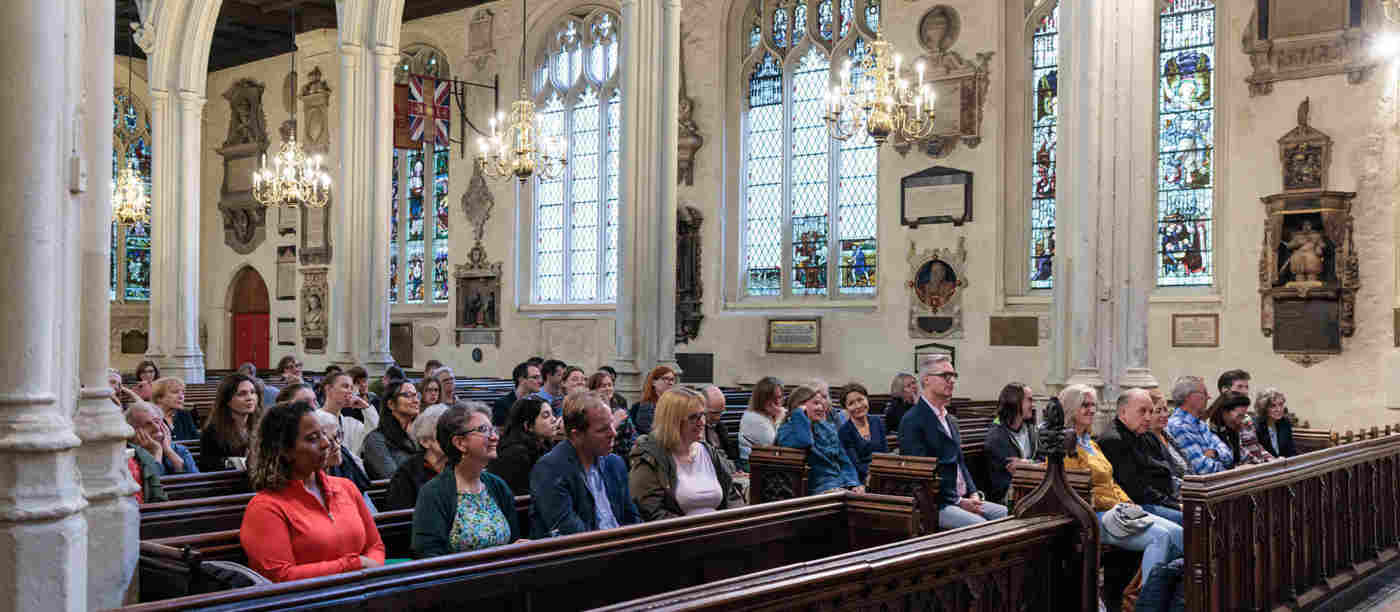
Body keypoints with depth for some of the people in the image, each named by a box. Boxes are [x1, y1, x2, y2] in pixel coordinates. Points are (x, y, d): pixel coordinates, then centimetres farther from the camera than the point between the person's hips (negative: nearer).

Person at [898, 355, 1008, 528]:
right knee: (979, 525, -28)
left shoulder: (950, 420, 21)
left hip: (963, 499, 9)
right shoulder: (912, 421, -9)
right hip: (934, 504, -9)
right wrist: (958, 501, -15)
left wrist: (973, 494, 4)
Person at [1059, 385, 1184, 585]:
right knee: (1160, 537, -24)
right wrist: (1114, 507, -14)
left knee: (1178, 533, -6)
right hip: (1094, 517, -9)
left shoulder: (1091, 444, 24)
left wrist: (1127, 503, 7)